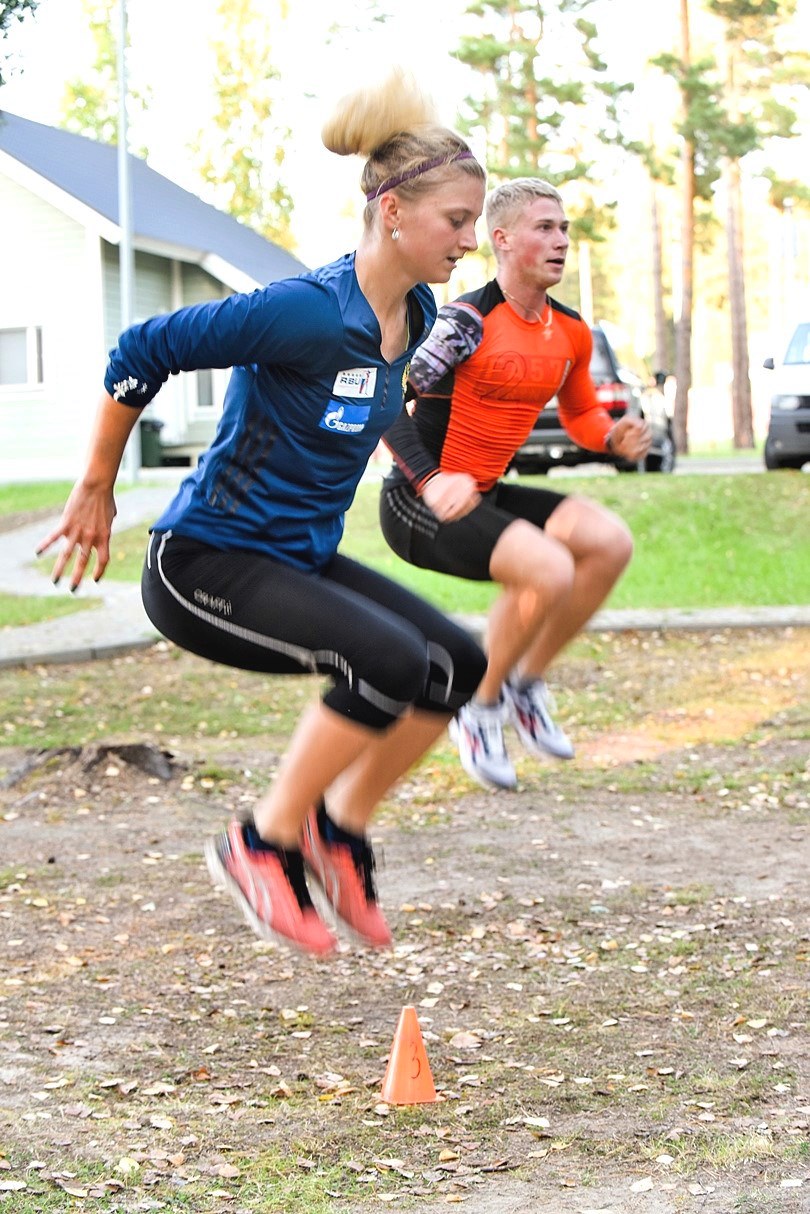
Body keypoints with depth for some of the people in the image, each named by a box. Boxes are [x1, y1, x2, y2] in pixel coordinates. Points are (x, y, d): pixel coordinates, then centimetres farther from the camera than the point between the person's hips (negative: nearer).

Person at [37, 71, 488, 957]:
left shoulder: (415, 315, 1)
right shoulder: (307, 312, -25)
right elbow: (140, 354, -18)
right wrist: (94, 494, -9)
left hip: (299, 558, 9)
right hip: (203, 562, -9)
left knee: (457, 667, -1)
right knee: (391, 662, -26)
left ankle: (337, 828, 14)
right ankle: (261, 846, -9)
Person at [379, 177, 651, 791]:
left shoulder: (570, 333, 6)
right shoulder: (467, 321, -18)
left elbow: (580, 411, 21)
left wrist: (614, 437, -2)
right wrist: (431, 482, -33)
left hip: (485, 496, 8)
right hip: (420, 505, -8)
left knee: (610, 541, -11)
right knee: (548, 569, -28)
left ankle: (526, 682, 4)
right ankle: (480, 708, -6)